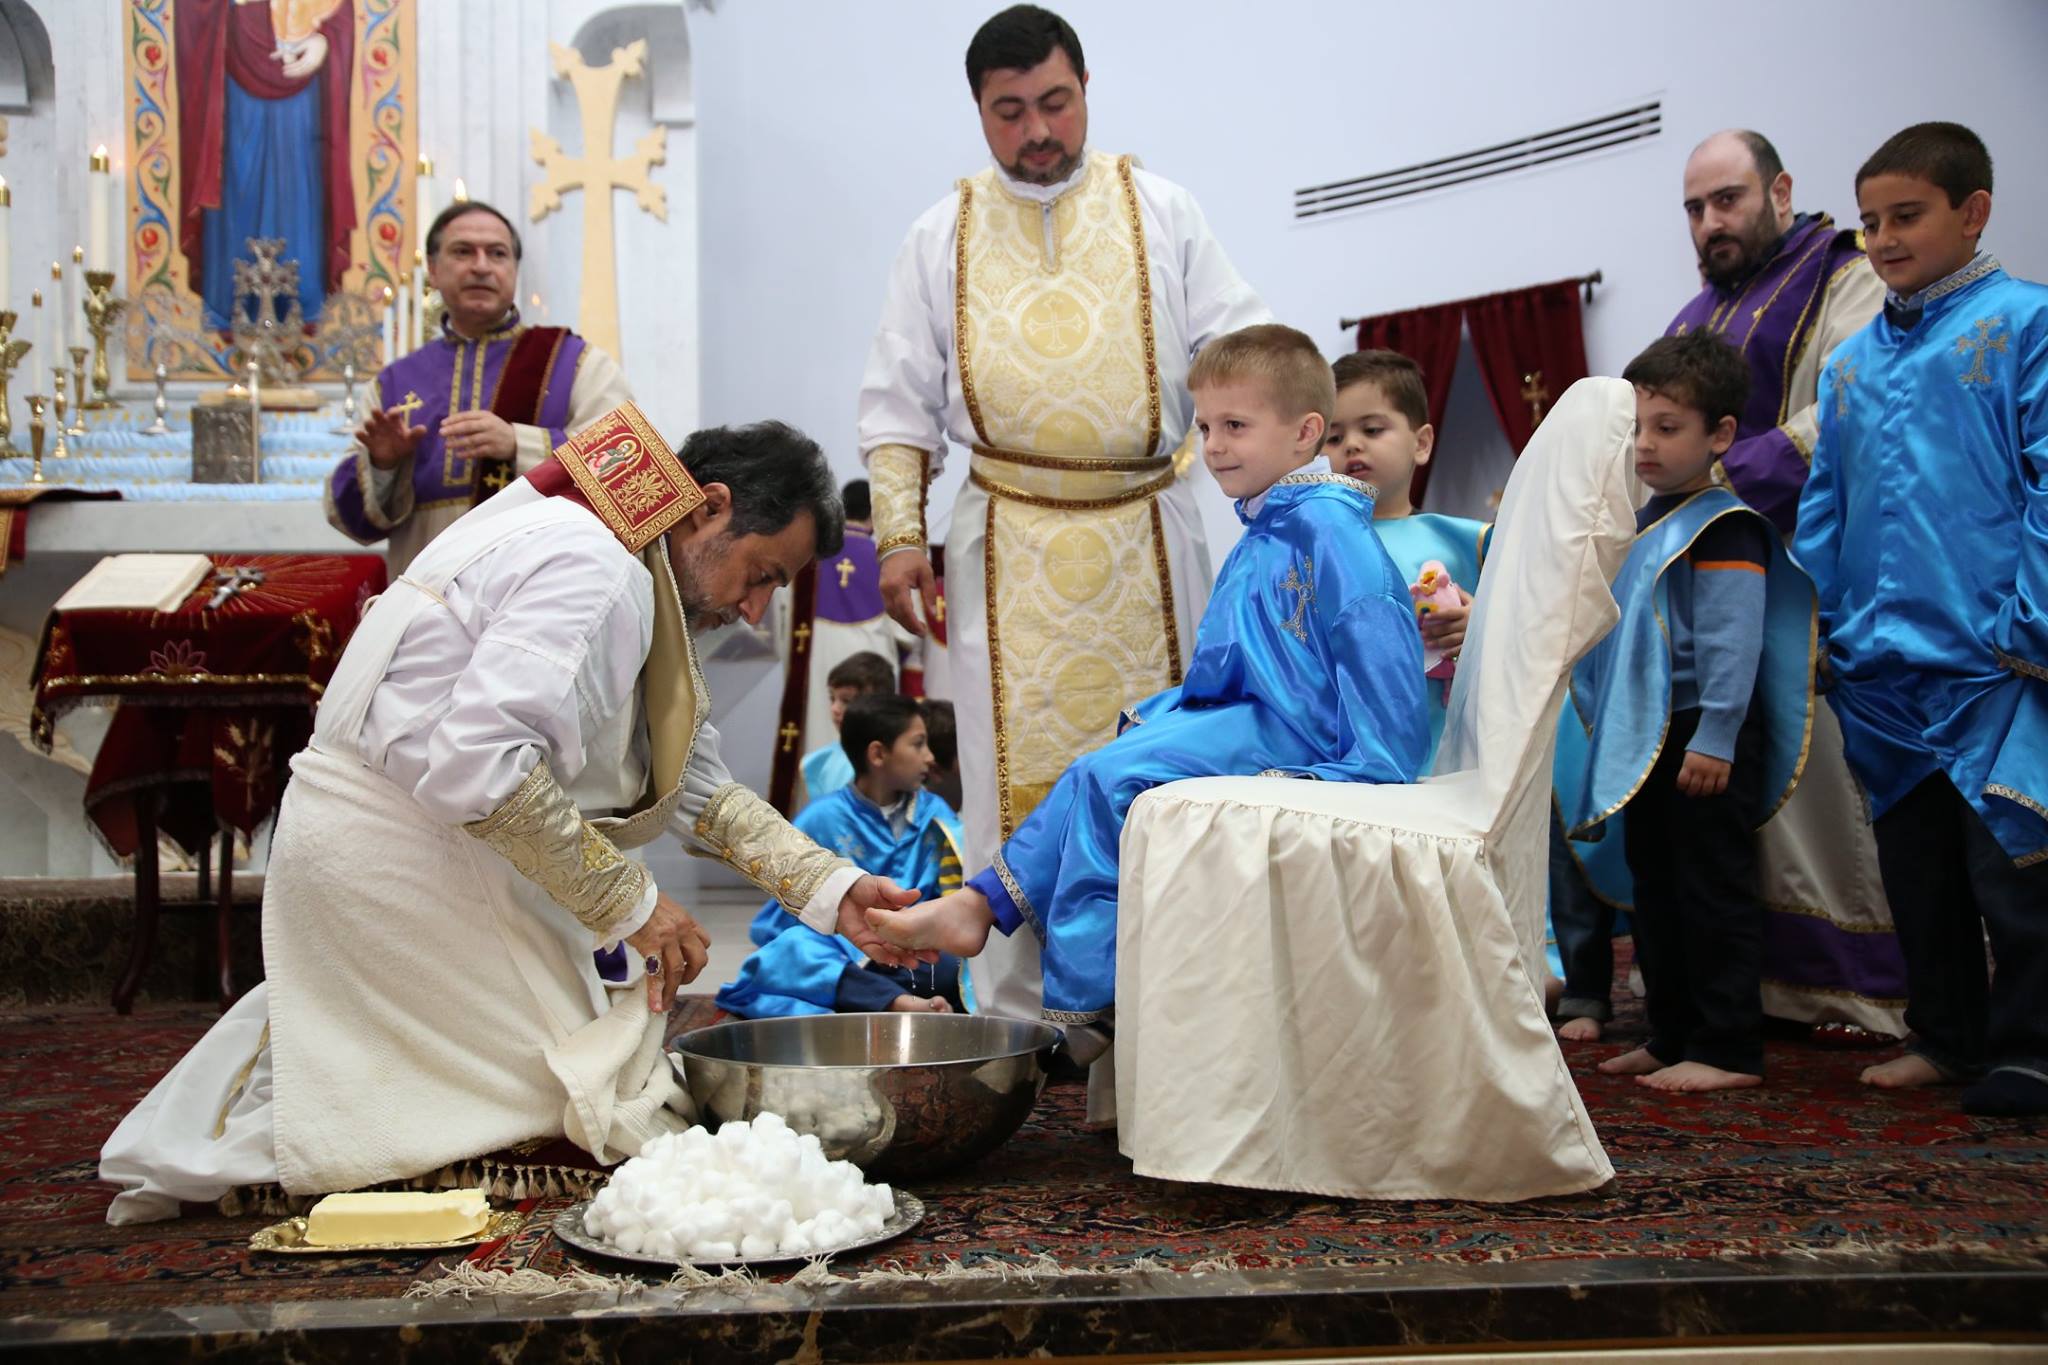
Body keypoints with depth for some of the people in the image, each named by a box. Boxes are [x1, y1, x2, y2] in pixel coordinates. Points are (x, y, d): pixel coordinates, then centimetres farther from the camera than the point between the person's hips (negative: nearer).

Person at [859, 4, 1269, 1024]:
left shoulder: (1160, 212, 8)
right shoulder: (942, 237, 9)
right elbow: (898, 401, 8)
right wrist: (898, 534, -3)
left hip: (1147, 544, 0)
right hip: (1007, 548, 0)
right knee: (1016, 783, -1)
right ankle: (1018, 1017, 8)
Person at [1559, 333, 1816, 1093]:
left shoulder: (1726, 529, -13)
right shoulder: (1645, 524, 15)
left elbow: (1732, 640, -20)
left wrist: (1714, 738, -25)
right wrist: (1610, 729, 22)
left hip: (1706, 742, -10)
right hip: (1647, 740, 10)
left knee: (1714, 890, -3)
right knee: (1655, 888, 15)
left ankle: (1727, 1048, 4)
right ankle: (1671, 1037, 25)